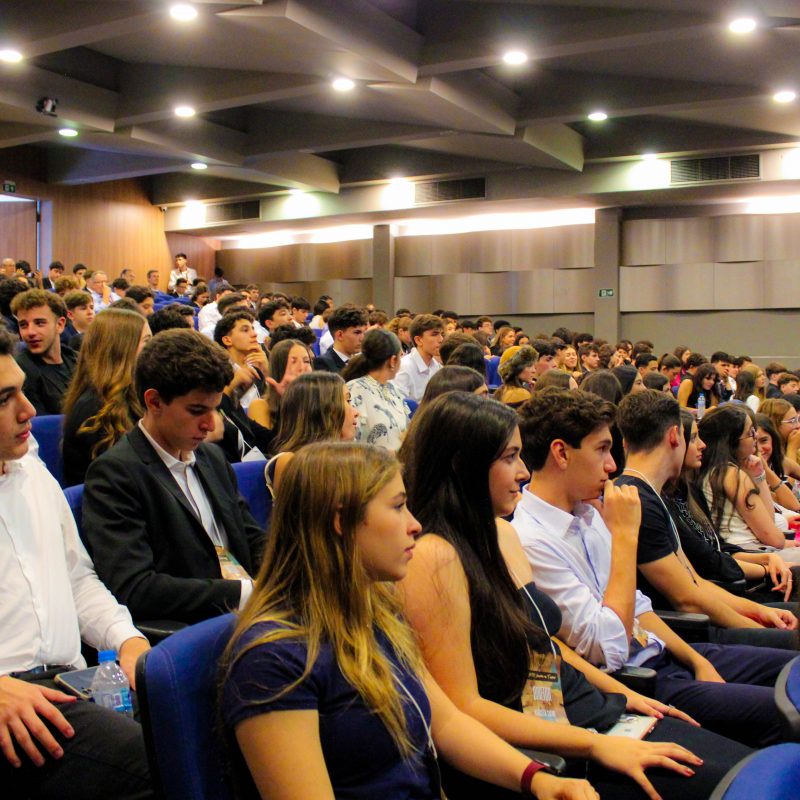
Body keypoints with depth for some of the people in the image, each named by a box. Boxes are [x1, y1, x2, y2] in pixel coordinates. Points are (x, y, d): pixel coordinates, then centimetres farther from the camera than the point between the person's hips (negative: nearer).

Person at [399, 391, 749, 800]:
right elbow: (464, 707, -21)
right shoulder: (435, 558, -19)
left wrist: (621, 693, 14)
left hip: (587, 710, 9)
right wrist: (595, 745, -20)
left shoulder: (502, 533, 9)